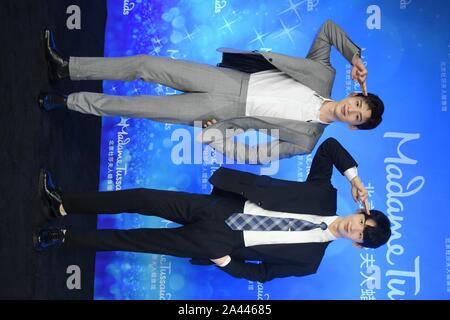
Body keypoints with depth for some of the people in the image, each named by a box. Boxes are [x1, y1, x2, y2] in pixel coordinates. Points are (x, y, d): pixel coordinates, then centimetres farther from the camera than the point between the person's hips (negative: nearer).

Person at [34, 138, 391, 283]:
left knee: (138, 240, -6)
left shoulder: (309, 260, -3)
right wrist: (354, 176, -6)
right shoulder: (325, 196, 1)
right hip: (219, 208, 3)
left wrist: (225, 262, -9)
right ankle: (63, 204, 8)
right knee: (143, 198, -7)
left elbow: (264, 273, 1)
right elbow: (329, 144, 5)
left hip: (219, 243, -3)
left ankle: (64, 237, 10)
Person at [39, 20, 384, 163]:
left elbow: (252, 154, -7)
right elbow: (327, 27, 12)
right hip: (229, 79, 4)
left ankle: (66, 101, 10)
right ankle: (65, 68, 10)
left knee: (144, 107, -9)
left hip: (223, 113, -4)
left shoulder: (306, 139, -7)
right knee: (145, 64, -5)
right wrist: (355, 54, -1)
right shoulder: (325, 75, 1)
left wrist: (210, 133, -11)